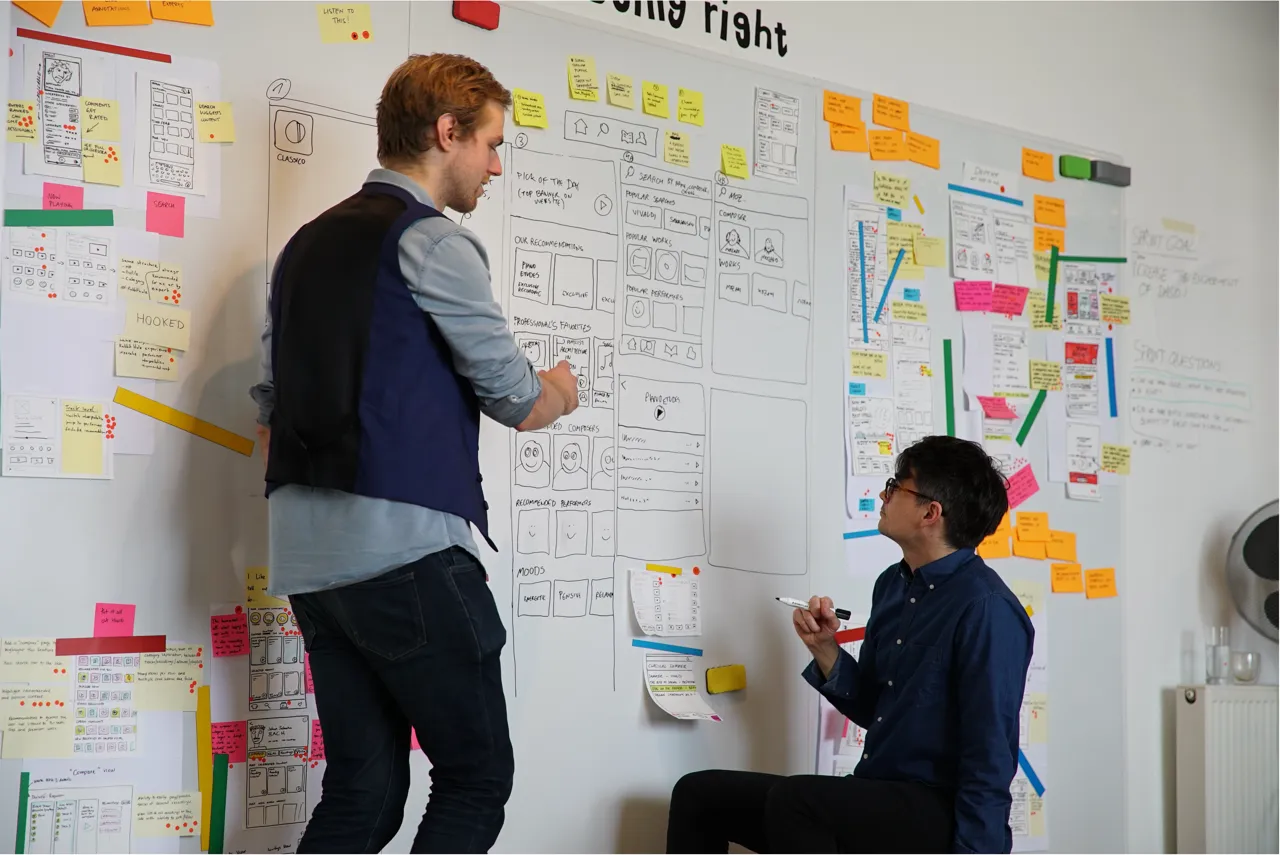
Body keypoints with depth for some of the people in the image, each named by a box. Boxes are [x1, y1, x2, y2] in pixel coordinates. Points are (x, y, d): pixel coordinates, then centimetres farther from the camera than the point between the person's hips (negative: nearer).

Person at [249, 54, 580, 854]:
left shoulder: (307, 244, 18)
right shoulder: (432, 240, -6)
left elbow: (273, 414, 18)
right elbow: (517, 403, -3)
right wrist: (560, 391, 19)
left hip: (309, 558, 8)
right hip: (404, 550, -8)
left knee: (364, 791, 9)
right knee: (478, 776, 2)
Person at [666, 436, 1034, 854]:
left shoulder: (985, 609, -17)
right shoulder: (893, 584, 9)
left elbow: (990, 763, -18)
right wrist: (823, 648, 1)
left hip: (938, 814, -8)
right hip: (875, 799, 9)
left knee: (791, 800, -34)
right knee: (700, 794, 1)